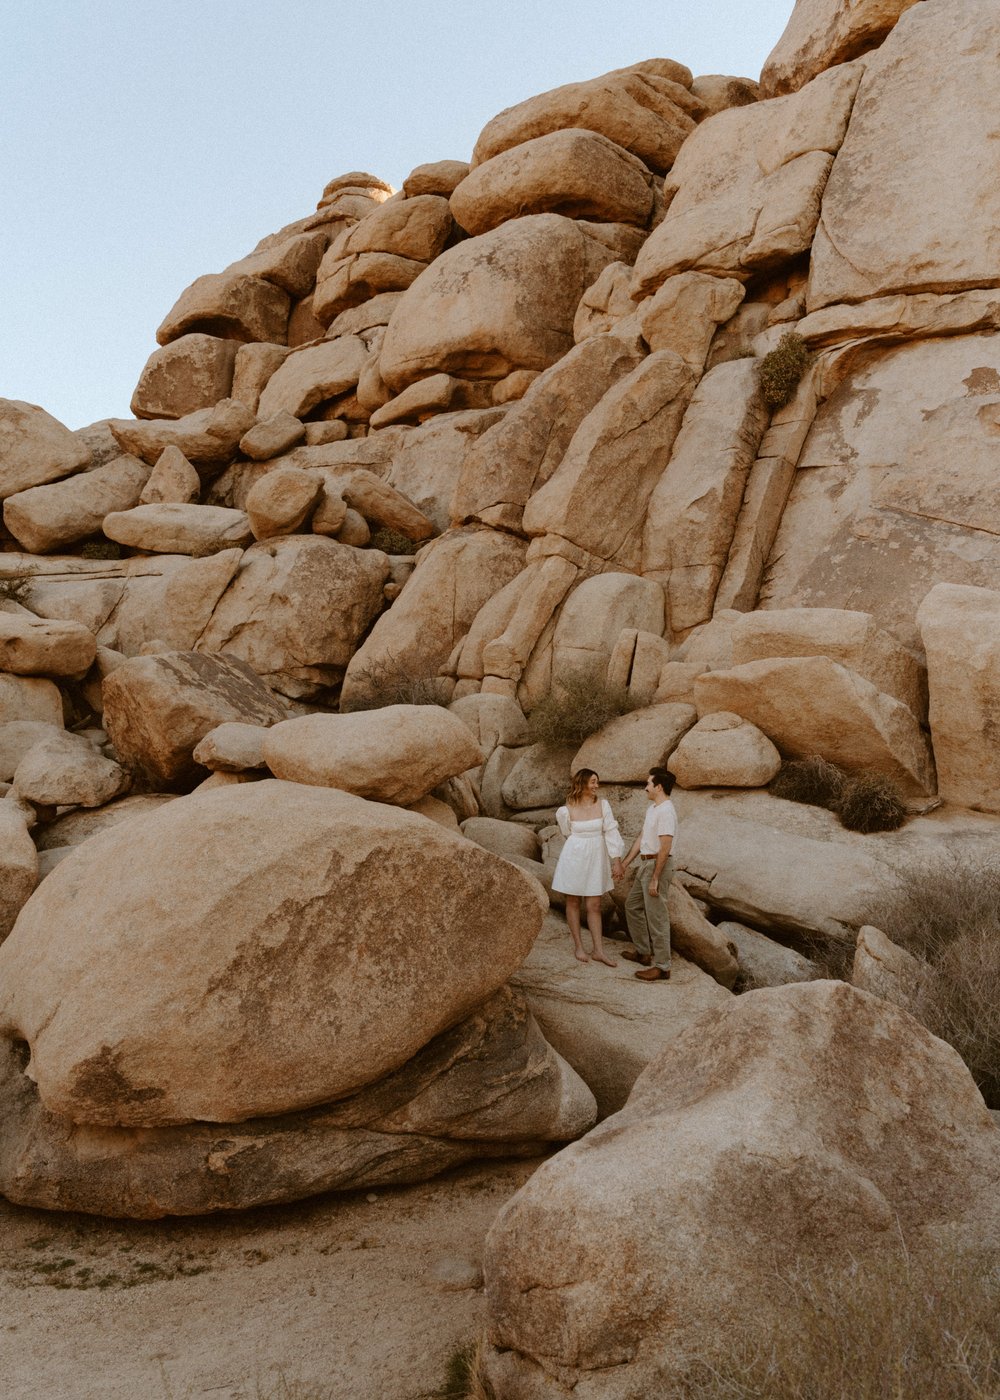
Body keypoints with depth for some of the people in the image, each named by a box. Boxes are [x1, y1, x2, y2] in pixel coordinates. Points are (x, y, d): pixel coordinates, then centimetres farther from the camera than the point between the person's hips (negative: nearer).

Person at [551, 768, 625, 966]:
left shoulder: (602, 805, -7)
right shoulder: (568, 810, -11)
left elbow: (611, 832, -7)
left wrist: (617, 860, -8)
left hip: (596, 859, 1)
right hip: (574, 857, -1)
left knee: (594, 906, 5)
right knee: (573, 902, 9)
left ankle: (598, 950, 10)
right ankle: (578, 946, 21)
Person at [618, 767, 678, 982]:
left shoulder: (666, 811, -21)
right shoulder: (652, 807, 12)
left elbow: (665, 848, -24)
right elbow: (642, 838, 19)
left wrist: (655, 879, -24)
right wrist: (625, 862, 18)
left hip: (658, 865, -11)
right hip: (645, 863, 11)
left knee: (656, 916, -5)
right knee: (632, 905, 21)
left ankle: (661, 967, 1)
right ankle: (643, 952, 33)